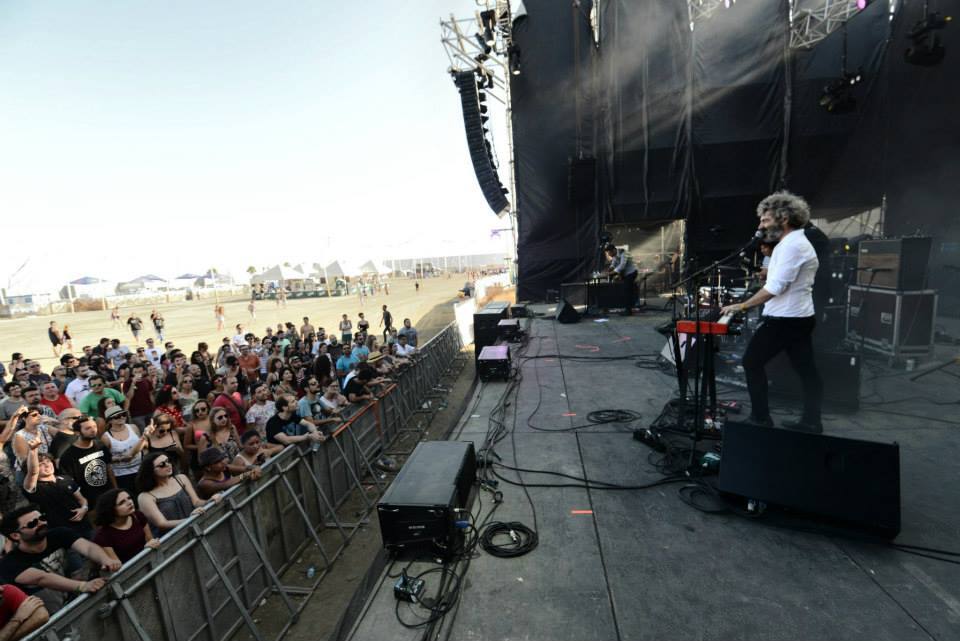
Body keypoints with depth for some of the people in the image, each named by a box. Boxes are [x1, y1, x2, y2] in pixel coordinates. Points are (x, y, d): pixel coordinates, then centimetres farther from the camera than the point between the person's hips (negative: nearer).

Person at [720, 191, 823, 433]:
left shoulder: (791, 245, -18)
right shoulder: (799, 242, 17)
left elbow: (775, 288, -23)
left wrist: (743, 306, -18)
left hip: (784, 319, -11)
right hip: (799, 317, 11)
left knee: (752, 362, 0)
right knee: (806, 369, 10)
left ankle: (760, 418, 6)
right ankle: (811, 422, 17)